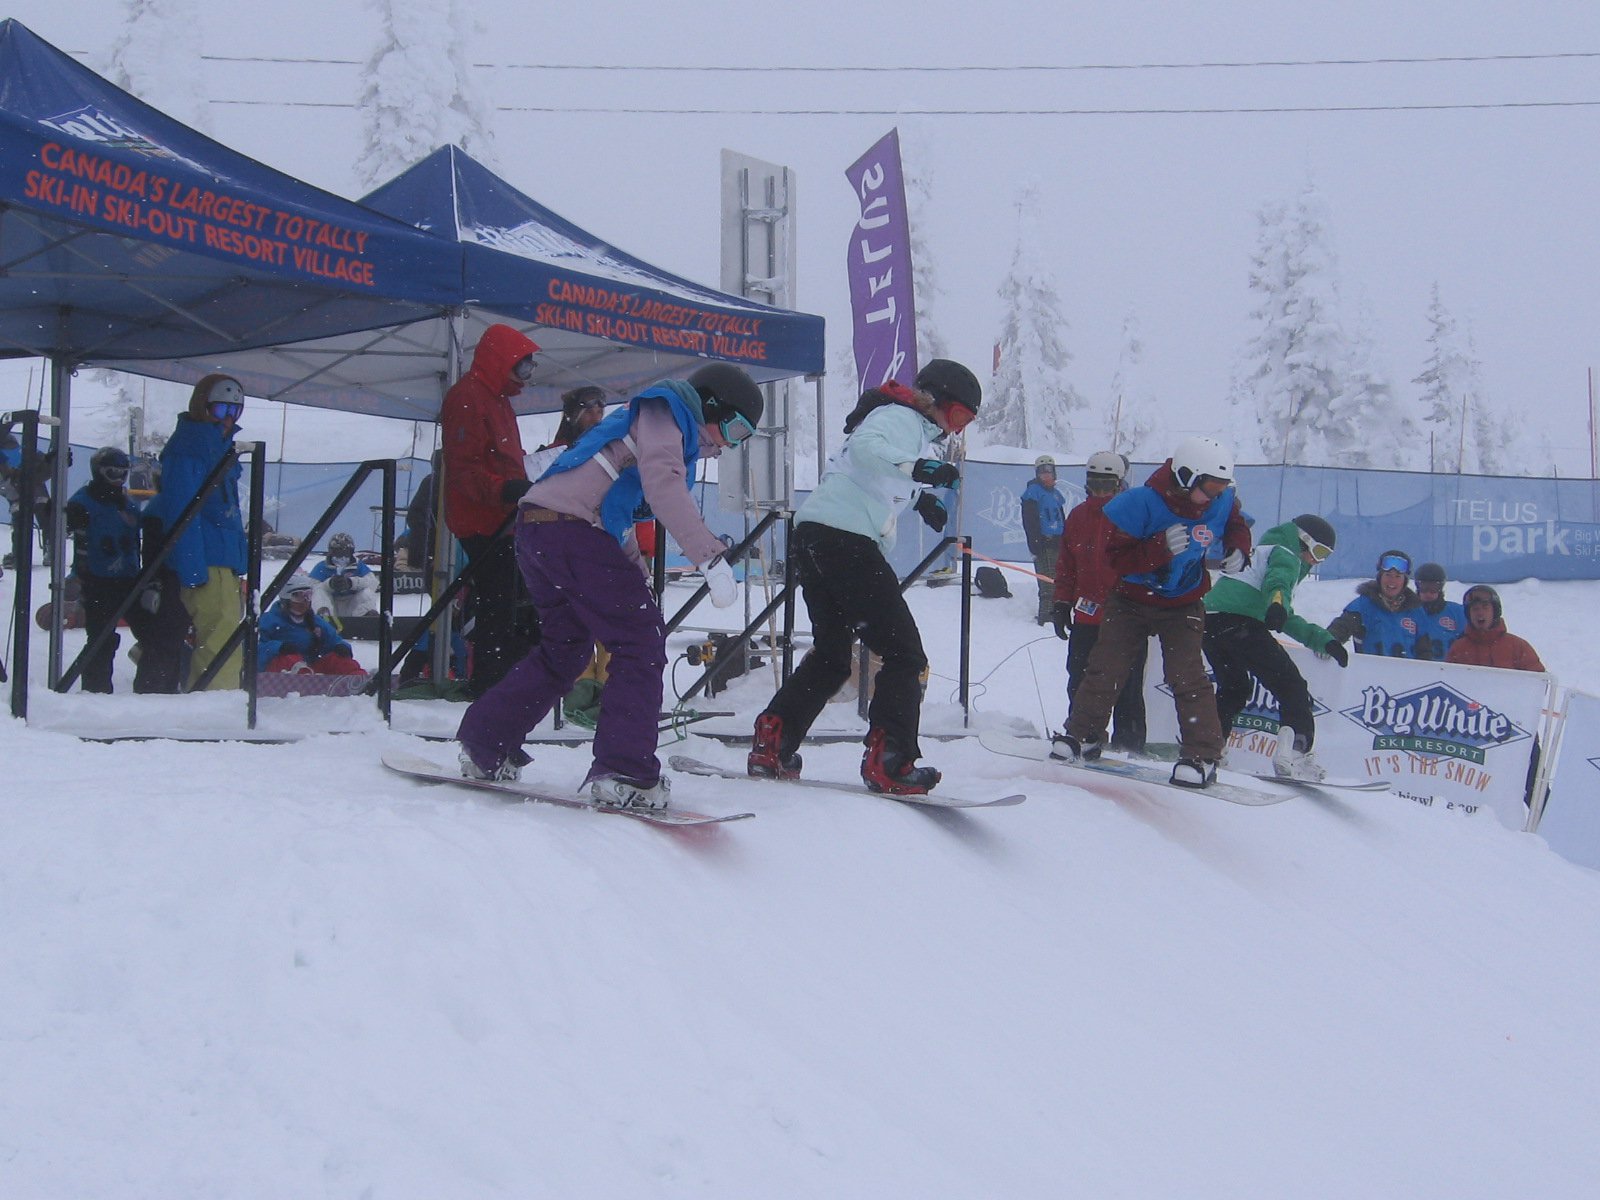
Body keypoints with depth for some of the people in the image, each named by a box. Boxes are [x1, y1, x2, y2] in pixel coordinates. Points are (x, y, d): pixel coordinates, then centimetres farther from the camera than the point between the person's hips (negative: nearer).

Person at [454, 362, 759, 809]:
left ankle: (484, 747, 27)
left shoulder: (656, 420, 30)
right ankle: (624, 774, -13)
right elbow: (663, 484, -17)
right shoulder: (664, 408, 1)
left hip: (535, 530, 10)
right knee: (641, 642, -8)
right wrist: (712, 558, -21)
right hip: (572, 531, -10)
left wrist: (636, 571, 27)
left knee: (564, 648, 22)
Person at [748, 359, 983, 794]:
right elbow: (865, 449, -27)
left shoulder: (906, 423, 27)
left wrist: (919, 496, 36)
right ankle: (888, 762, -11)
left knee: (831, 654, 22)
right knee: (904, 655, -6)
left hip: (812, 536, 11)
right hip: (847, 540, -11)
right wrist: (916, 469, -41)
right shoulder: (901, 419, -4)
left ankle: (771, 744, 18)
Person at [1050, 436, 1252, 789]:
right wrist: (1161, 547, -39)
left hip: (1183, 606, 1)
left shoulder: (1221, 501, -13)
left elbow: (1236, 525, 11)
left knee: (1187, 676, -11)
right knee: (1105, 670, 2)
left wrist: (1237, 550, -10)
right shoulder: (1141, 504, -28)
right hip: (1131, 601, -1)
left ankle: (1202, 756, -8)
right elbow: (1116, 557, -26)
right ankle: (1082, 737, 20)